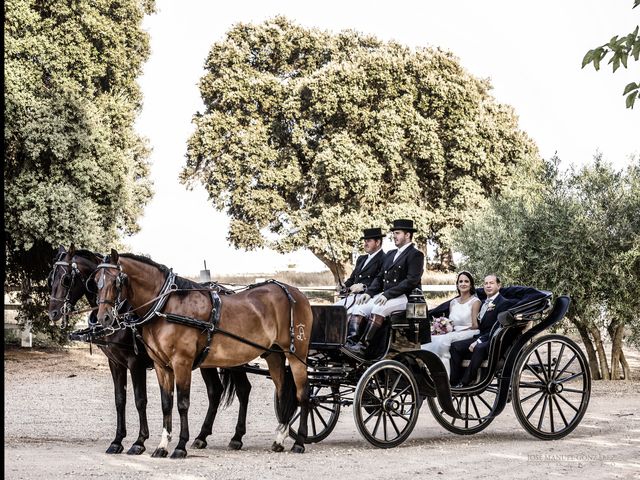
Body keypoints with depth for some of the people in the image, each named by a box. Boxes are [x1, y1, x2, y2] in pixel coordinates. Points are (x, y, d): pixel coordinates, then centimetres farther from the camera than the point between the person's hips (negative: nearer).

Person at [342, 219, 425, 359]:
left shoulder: (416, 255, -1)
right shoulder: (390, 254, 25)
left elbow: (412, 281, -13)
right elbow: (380, 277, 21)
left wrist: (388, 294, -19)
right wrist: (368, 292, 1)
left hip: (403, 297, -8)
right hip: (384, 295, 8)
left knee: (378, 309, -35)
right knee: (359, 308, -17)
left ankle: (362, 346, -40)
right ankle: (351, 343, -30)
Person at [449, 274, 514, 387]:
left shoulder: (504, 303, -5)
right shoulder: (484, 303, 21)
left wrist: (479, 341, -21)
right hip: (480, 339, 8)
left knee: (479, 348, -38)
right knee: (455, 346, -16)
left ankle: (464, 383, -33)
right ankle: (454, 381, -22)